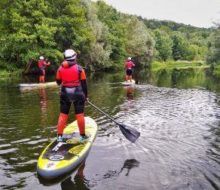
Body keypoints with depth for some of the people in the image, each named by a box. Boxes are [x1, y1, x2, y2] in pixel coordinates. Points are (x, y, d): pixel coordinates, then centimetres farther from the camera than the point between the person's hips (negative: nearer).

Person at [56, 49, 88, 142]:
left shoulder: (60, 68, 0)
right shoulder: (79, 68, -8)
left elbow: (58, 82, 11)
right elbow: (84, 83, -4)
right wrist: (85, 95, 6)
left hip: (65, 94, 3)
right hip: (78, 93, -2)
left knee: (63, 115, 9)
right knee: (79, 115, 4)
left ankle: (59, 136, 12)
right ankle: (82, 135, 12)